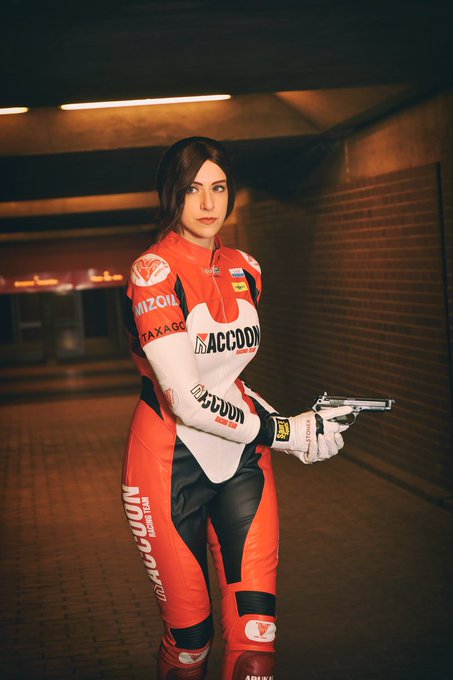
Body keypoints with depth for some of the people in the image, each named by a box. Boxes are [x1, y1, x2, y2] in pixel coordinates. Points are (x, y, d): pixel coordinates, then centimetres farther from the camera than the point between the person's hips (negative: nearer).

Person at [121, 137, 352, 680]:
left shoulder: (246, 270, 9)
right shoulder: (153, 273, -13)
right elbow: (188, 400, -21)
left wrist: (284, 421, 7)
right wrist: (287, 433, -15)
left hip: (241, 460, 5)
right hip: (171, 466, -5)